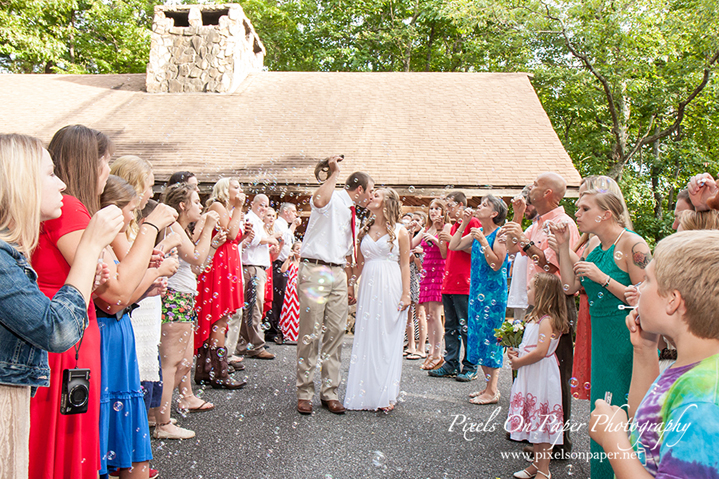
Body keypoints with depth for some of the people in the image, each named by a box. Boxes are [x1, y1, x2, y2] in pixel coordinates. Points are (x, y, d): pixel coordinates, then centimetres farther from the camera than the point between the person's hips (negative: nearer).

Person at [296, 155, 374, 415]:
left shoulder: (351, 212, 21)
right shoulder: (333, 199, -4)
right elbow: (319, 201, -32)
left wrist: (350, 281, 21)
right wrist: (334, 173, -23)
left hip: (338, 274, 8)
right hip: (315, 270, -8)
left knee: (336, 333, 5)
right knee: (311, 333, -5)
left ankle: (330, 393, 14)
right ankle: (304, 393, 5)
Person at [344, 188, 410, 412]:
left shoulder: (400, 232, 2)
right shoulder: (364, 230, 13)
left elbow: (405, 265, 0)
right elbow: (359, 263, 16)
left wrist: (406, 293, -7)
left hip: (390, 287, -4)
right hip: (368, 286, 4)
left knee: (388, 339, -1)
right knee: (366, 338, 3)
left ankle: (386, 395, 6)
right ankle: (367, 393, 11)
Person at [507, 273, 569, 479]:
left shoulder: (547, 321, -19)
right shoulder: (535, 317, 13)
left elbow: (540, 352, -26)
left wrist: (518, 362, -16)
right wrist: (516, 354, 6)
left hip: (542, 377, -10)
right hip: (531, 377, 10)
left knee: (542, 420, -1)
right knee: (534, 420, 17)